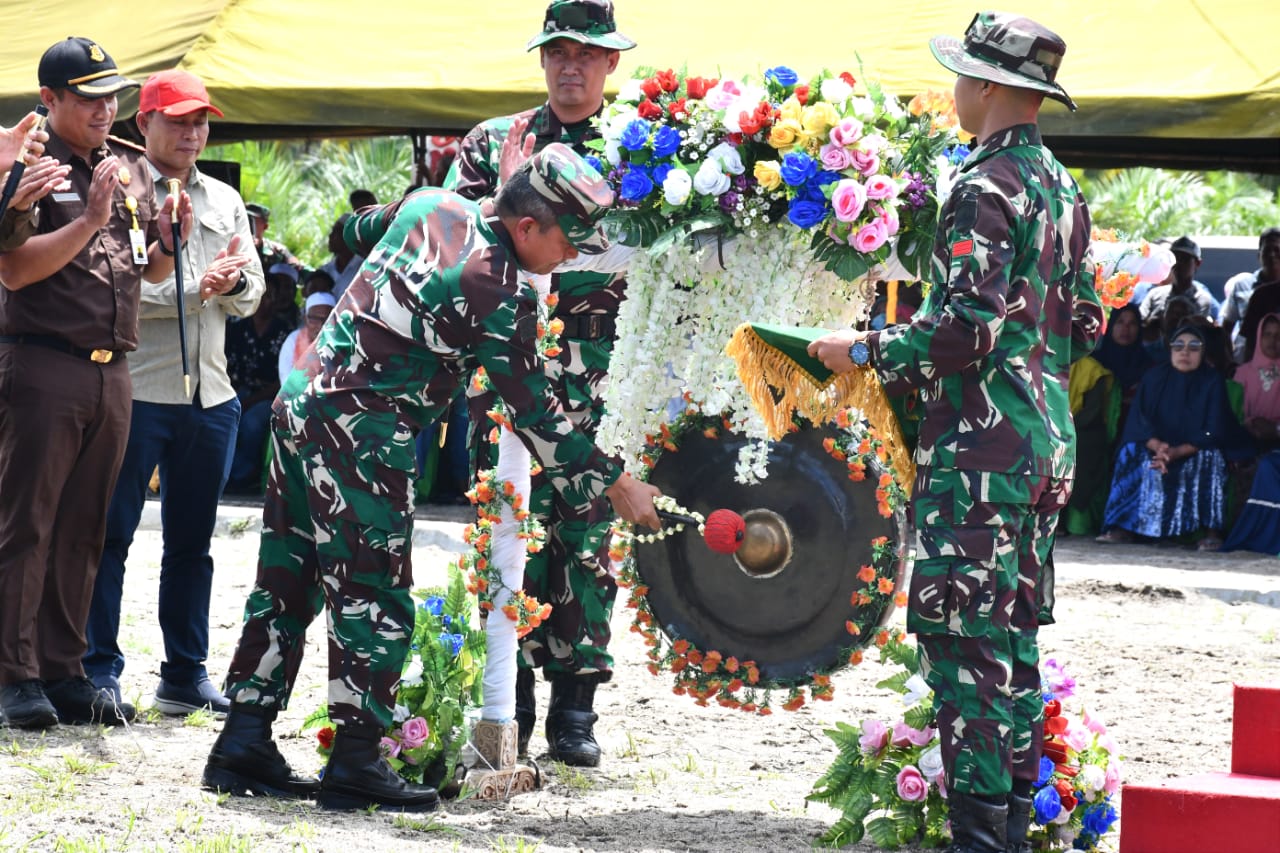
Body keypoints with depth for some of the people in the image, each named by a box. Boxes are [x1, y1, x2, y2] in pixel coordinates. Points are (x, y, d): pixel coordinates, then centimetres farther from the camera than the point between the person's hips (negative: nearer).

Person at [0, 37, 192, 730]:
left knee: (82, 532, 8)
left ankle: (63, 672, 13)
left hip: (111, 373, 6)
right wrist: (90, 219, -19)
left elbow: (151, 274, 22)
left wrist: (167, 238, 1)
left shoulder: (133, 169, 15)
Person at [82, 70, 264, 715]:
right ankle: (100, 671, 3)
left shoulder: (225, 202, 15)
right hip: (136, 390, -6)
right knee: (110, 537, -1)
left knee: (192, 541, 10)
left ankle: (186, 674, 16)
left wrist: (234, 280, -10)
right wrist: (199, 288, -17)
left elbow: (249, 296, 12)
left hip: (210, 395, 6)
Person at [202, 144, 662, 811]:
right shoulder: (499, 294, -14)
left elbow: (353, 233, 30)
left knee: (286, 583, 11)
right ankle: (354, 765, 0)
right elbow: (534, 413, -9)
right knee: (376, 599, -1)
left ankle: (243, 747, 13)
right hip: (362, 436, -9)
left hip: (300, 400, 9)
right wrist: (615, 486, -1)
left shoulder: (429, 205, 7)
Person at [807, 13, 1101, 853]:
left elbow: (966, 327, -21)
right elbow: (1086, 324, 20)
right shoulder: (1063, 188, 14)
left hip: (982, 441, -9)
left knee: (963, 633, -7)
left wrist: (867, 350, -11)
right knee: (1013, 631, 14)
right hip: (1048, 436, 9)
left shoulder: (984, 188, -14)